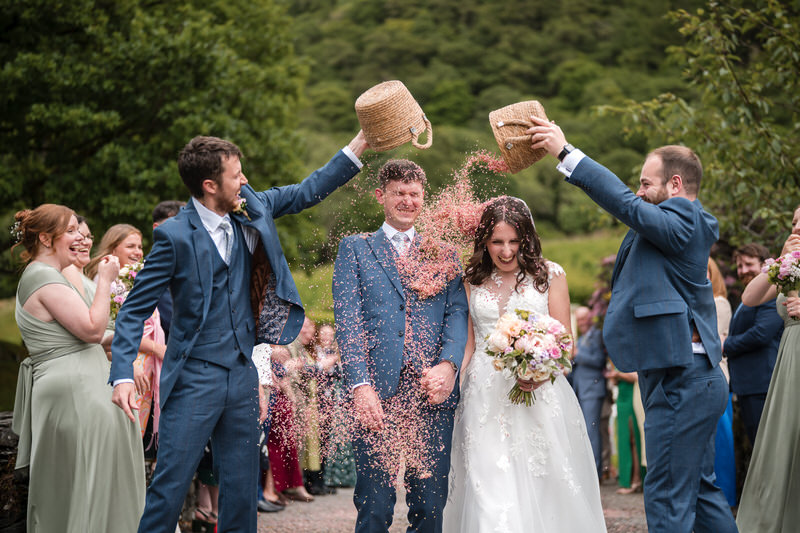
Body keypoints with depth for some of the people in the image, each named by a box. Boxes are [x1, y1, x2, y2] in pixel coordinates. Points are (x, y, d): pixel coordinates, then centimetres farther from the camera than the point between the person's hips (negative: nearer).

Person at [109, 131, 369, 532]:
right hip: (194, 381, -6)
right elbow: (135, 311, -10)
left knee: (242, 492, 11)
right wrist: (123, 376, -21)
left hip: (242, 377, 6)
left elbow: (307, 192, 15)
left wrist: (358, 146, 7)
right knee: (169, 487, -5)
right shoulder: (174, 235, -13)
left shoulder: (249, 210, 4)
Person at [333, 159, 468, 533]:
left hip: (431, 390, 2)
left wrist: (448, 365, -12)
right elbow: (347, 317, 1)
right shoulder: (354, 248, 13)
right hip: (376, 390, -2)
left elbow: (457, 312, 8)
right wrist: (361, 384, -12)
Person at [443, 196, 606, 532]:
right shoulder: (472, 281, 11)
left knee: (541, 488, -1)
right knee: (490, 492, -8)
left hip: (539, 395, -1)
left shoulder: (549, 276, 4)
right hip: (485, 400, 2)